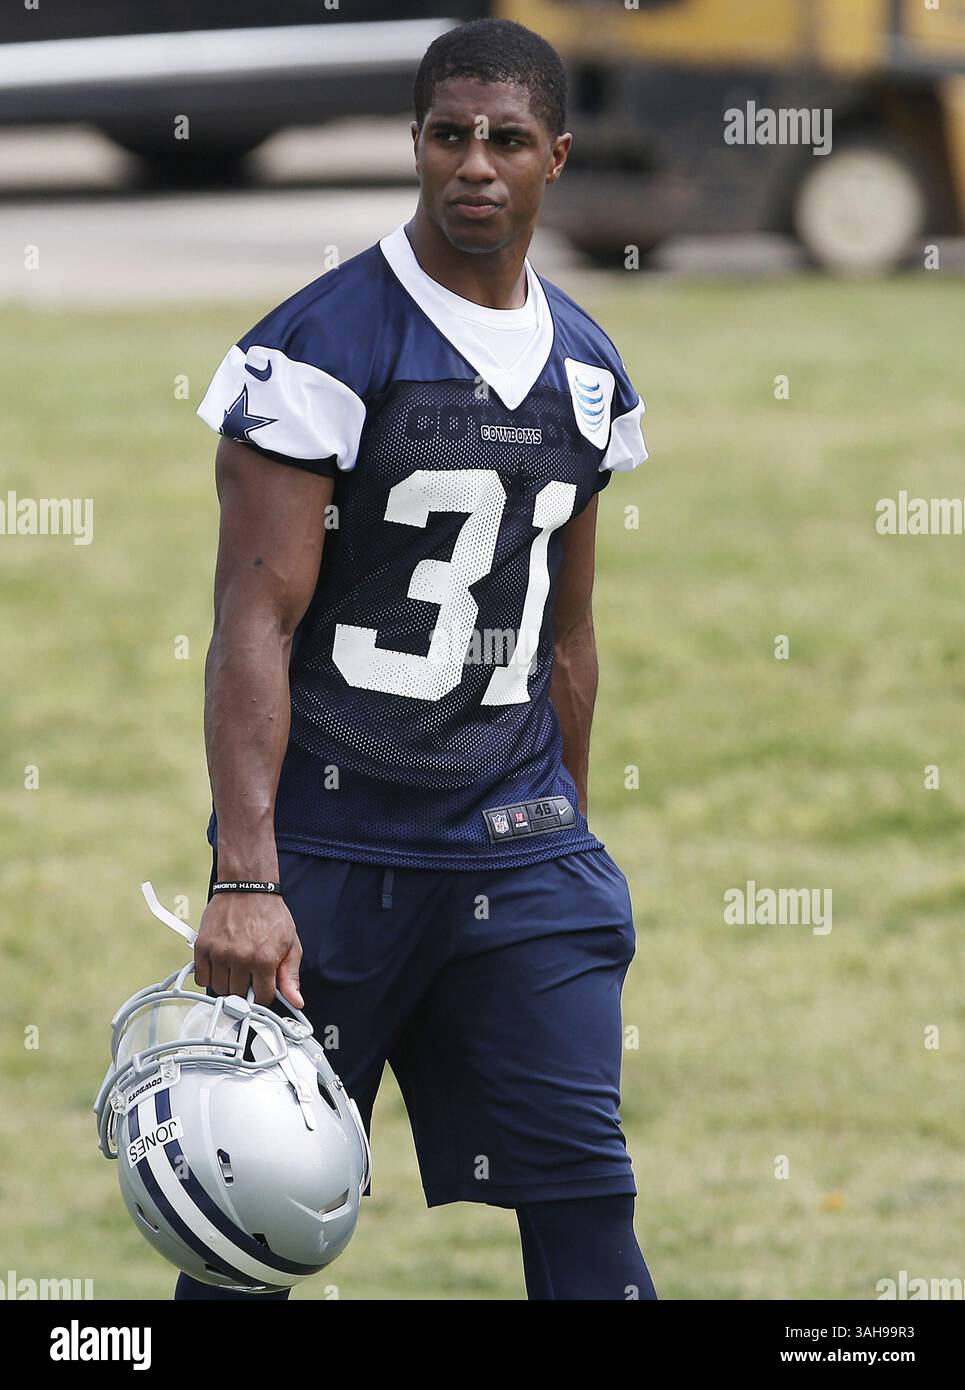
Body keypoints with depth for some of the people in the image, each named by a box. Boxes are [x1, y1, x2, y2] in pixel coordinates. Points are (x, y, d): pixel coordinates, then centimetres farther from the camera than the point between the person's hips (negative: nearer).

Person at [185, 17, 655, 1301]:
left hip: (515, 849, 5)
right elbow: (257, 618, -16)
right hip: (331, 847, -5)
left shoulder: (586, 372, 10)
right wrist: (244, 881, -24)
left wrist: (568, 840, 22)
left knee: (584, 1187, -4)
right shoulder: (322, 347, -10)